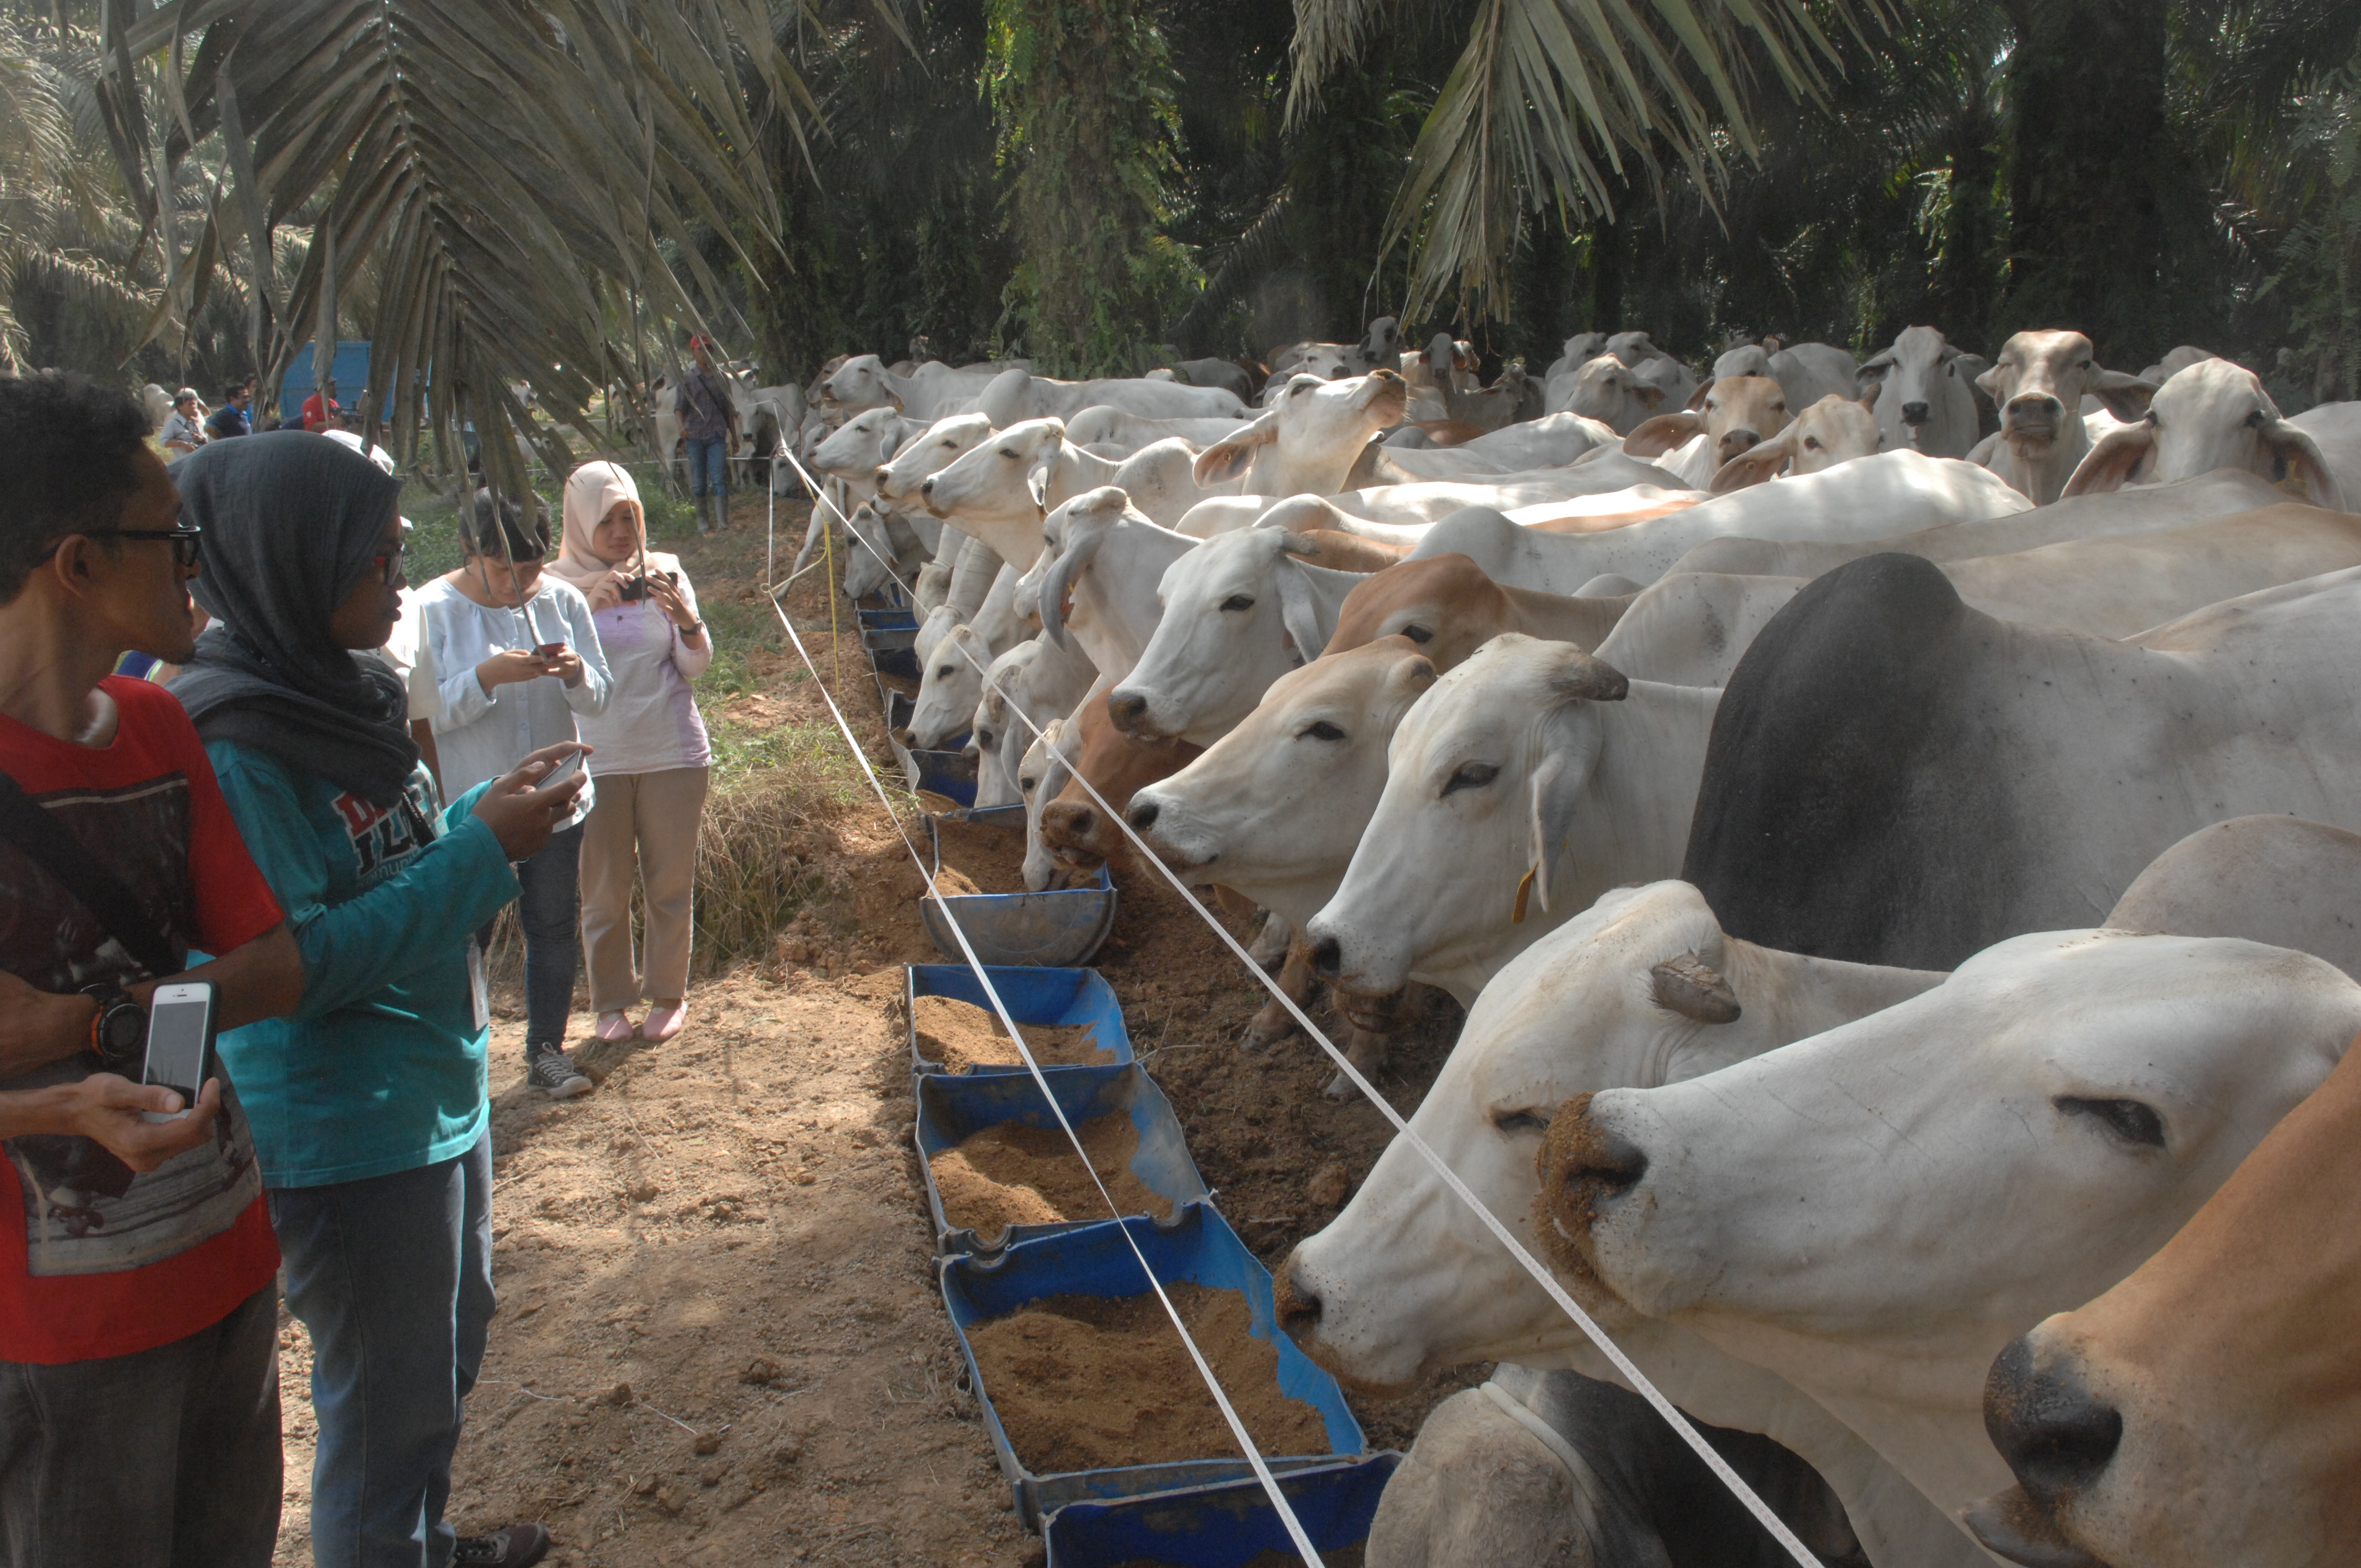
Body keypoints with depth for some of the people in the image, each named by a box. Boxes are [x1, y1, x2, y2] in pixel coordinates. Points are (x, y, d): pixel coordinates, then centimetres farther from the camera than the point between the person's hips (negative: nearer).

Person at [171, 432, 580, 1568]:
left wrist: (493, 807, -1)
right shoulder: (233, 744, -22)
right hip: (346, 1131, -10)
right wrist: (481, 849, -25)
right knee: (388, 1401, 7)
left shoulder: (339, 691, 5)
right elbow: (298, 965, -26)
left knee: (450, 1351, 26)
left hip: (440, 1091, 10)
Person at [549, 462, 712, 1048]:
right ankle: (611, 1002, 22)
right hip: (596, 758, -1)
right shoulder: (558, 584, -2)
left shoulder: (664, 572, 3)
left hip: (672, 753, 1)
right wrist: (588, 609, -24)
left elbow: (696, 666, 3)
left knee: (671, 883, 8)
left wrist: (687, 620, -18)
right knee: (605, 889, 6)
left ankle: (668, 995, 23)